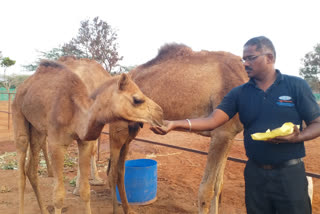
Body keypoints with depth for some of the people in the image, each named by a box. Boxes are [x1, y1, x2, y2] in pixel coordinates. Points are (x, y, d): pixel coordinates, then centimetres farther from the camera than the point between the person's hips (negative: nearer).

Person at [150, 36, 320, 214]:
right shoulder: (239, 93, 0)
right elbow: (212, 121, -11)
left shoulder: (297, 86, -5)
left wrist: (297, 137, -23)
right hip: (255, 173, 2)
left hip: (290, 173, -2)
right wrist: (174, 124, -25)